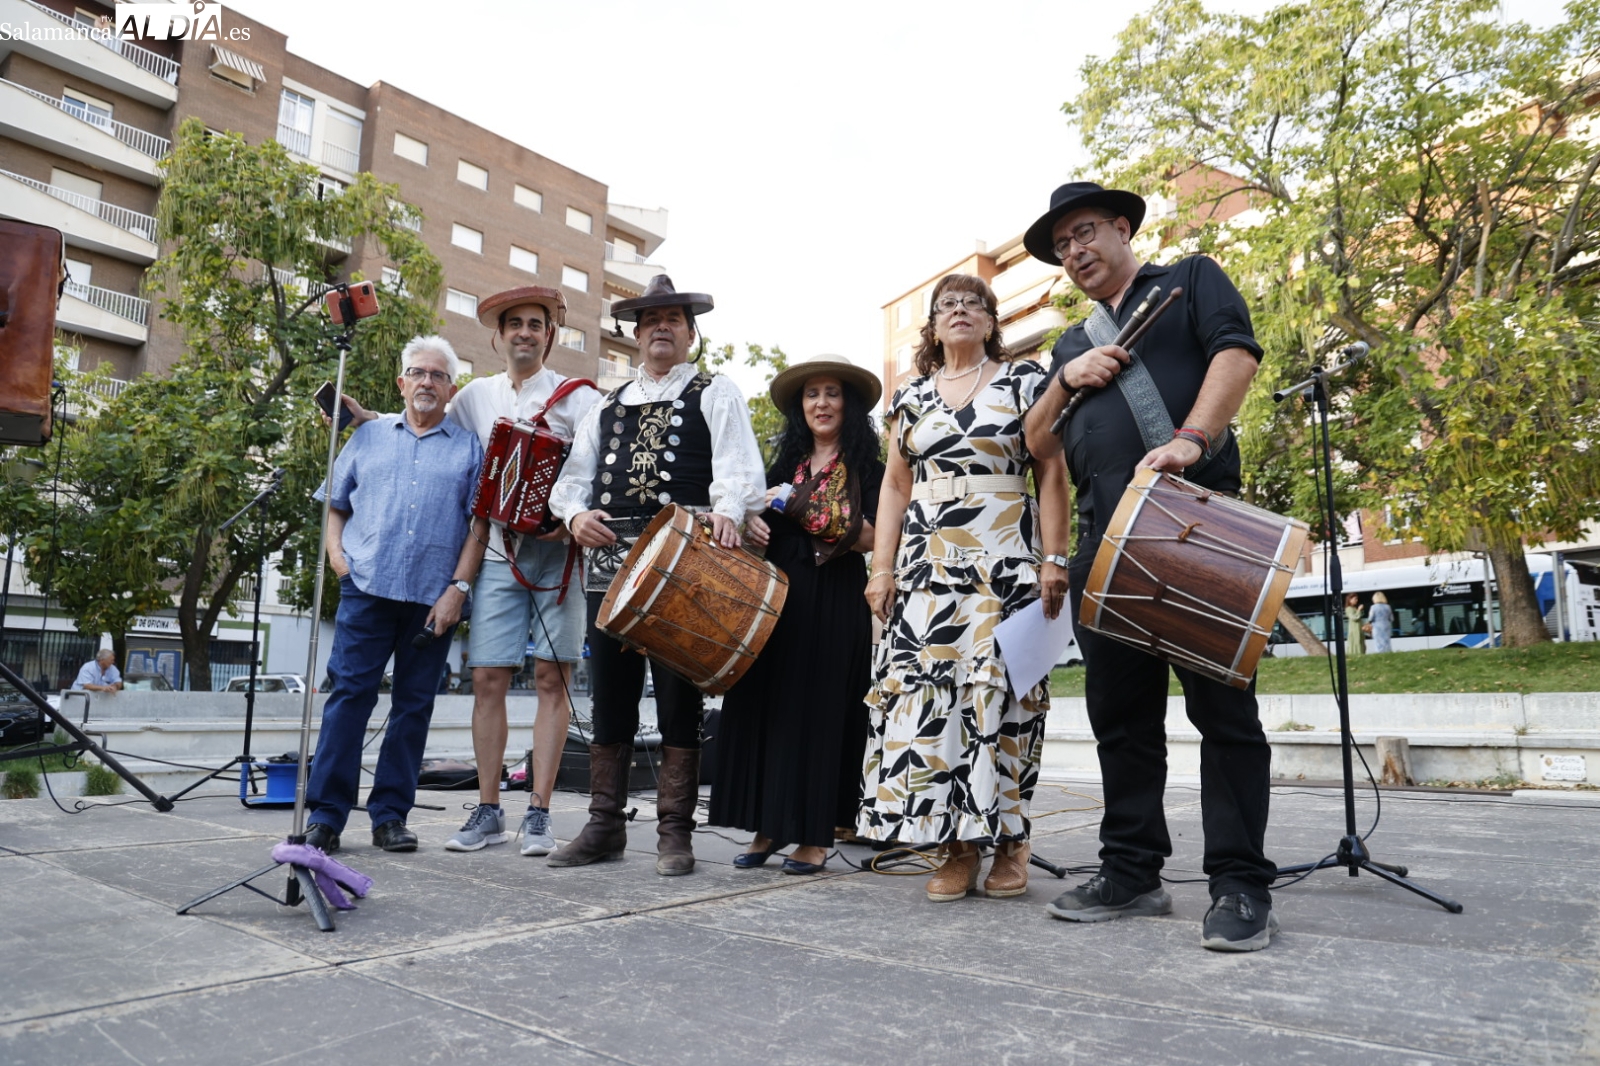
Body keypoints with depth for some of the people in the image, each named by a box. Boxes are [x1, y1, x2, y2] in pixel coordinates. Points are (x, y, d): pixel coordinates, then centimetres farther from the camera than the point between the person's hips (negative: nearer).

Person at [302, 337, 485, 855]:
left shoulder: (469, 448, 10)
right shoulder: (369, 435, 15)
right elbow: (336, 503, 18)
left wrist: (458, 587, -6)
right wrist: (335, 551, 1)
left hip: (434, 598, 0)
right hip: (367, 587, 0)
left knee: (414, 706, 5)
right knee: (348, 695, -4)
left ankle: (390, 815, 14)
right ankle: (324, 815, 3)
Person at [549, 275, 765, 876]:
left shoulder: (715, 394, 12)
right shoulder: (607, 406, 25)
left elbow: (739, 469, -4)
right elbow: (574, 475, 20)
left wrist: (727, 512, -24)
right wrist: (575, 513, -3)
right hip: (610, 558, 4)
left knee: (679, 697, -3)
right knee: (609, 695, 6)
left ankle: (675, 832, 6)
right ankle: (605, 826, 16)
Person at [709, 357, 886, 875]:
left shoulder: (866, 468, 2)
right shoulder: (785, 465, 16)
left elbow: (872, 540, -9)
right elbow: (765, 523, 20)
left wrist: (816, 512, -18)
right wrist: (753, 526, -2)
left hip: (836, 603, -5)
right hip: (777, 596, 5)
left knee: (821, 707, -3)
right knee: (765, 703, 2)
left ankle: (816, 836, 7)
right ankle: (769, 827, 13)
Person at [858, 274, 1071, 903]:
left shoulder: (1025, 380, 7)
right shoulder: (911, 396, 16)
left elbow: (1051, 475, 1)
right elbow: (895, 486, 13)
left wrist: (1054, 558, -9)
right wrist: (882, 567, 4)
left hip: (1005, 562, -2)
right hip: (927, 563, 3)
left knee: (999, 690, -6)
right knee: (926, 687, -4)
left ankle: (1008, 841, 9)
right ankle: (957, 847, 5)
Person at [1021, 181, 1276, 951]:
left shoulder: (1189, 281, 13)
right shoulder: (1074, 342, 28)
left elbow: (1236, 353, -5)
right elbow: (1037, 443, 21)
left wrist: (1189, 438, -21)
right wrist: (1067, 379, 2)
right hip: (1104, 538, 6)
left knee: (1220, 702, -6)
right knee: (1120, 711, 6)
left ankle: (1241, 886, 1)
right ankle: (1131, 873, 15)